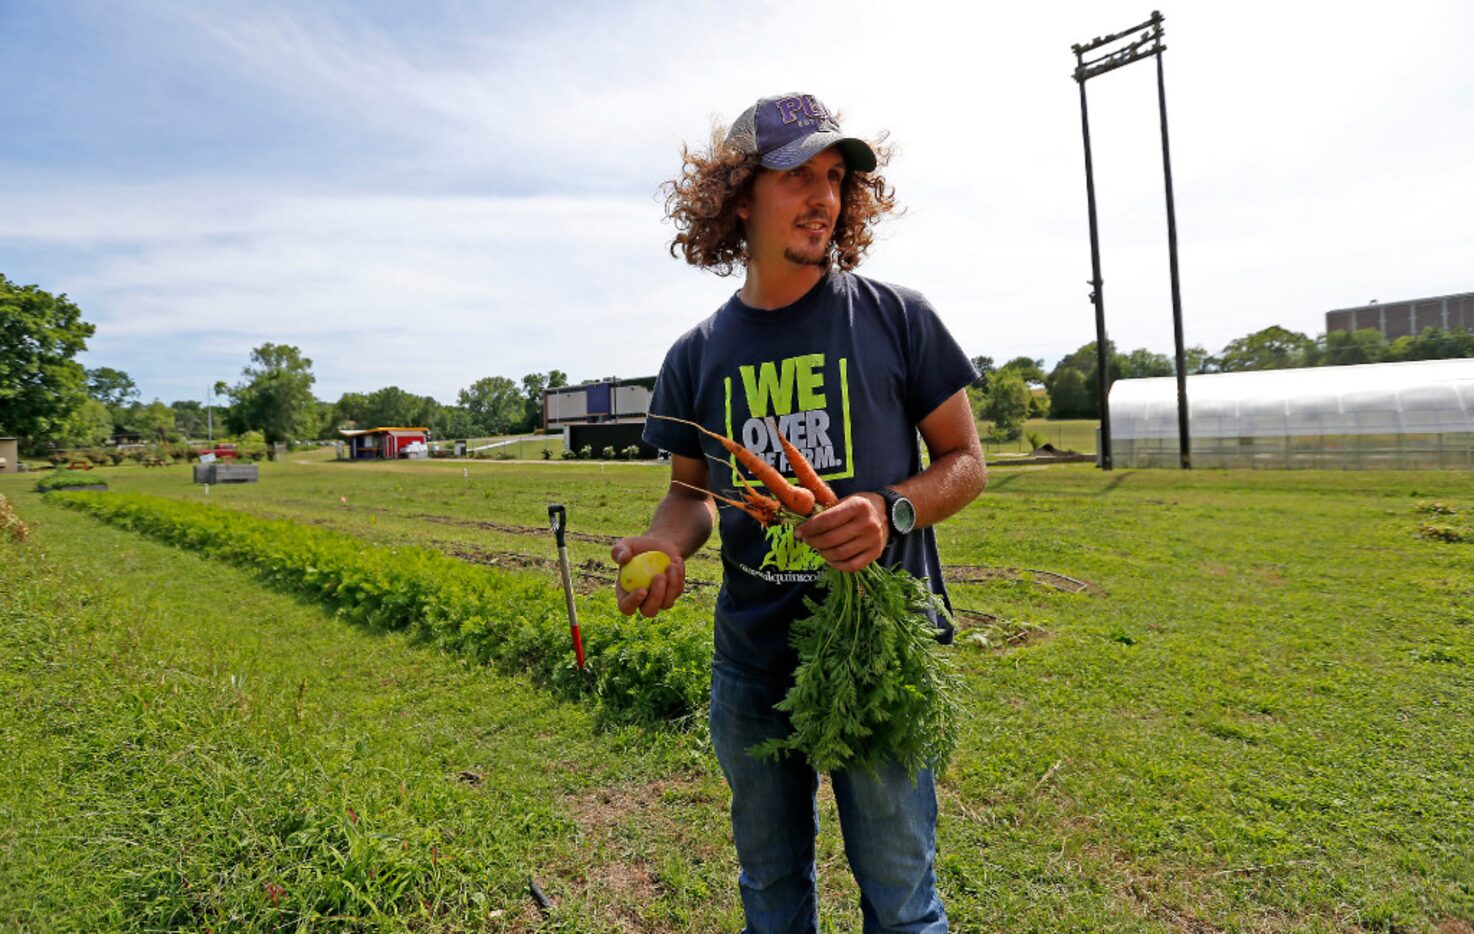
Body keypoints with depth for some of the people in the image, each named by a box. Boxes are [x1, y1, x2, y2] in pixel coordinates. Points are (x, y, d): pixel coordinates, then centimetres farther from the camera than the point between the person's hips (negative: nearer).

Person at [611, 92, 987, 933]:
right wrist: (664, 545, -10)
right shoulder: (697, 356, 3)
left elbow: (966, 461, 0)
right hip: (750, 662, 3)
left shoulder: (897, 318, -4)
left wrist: (894, 509, -20)